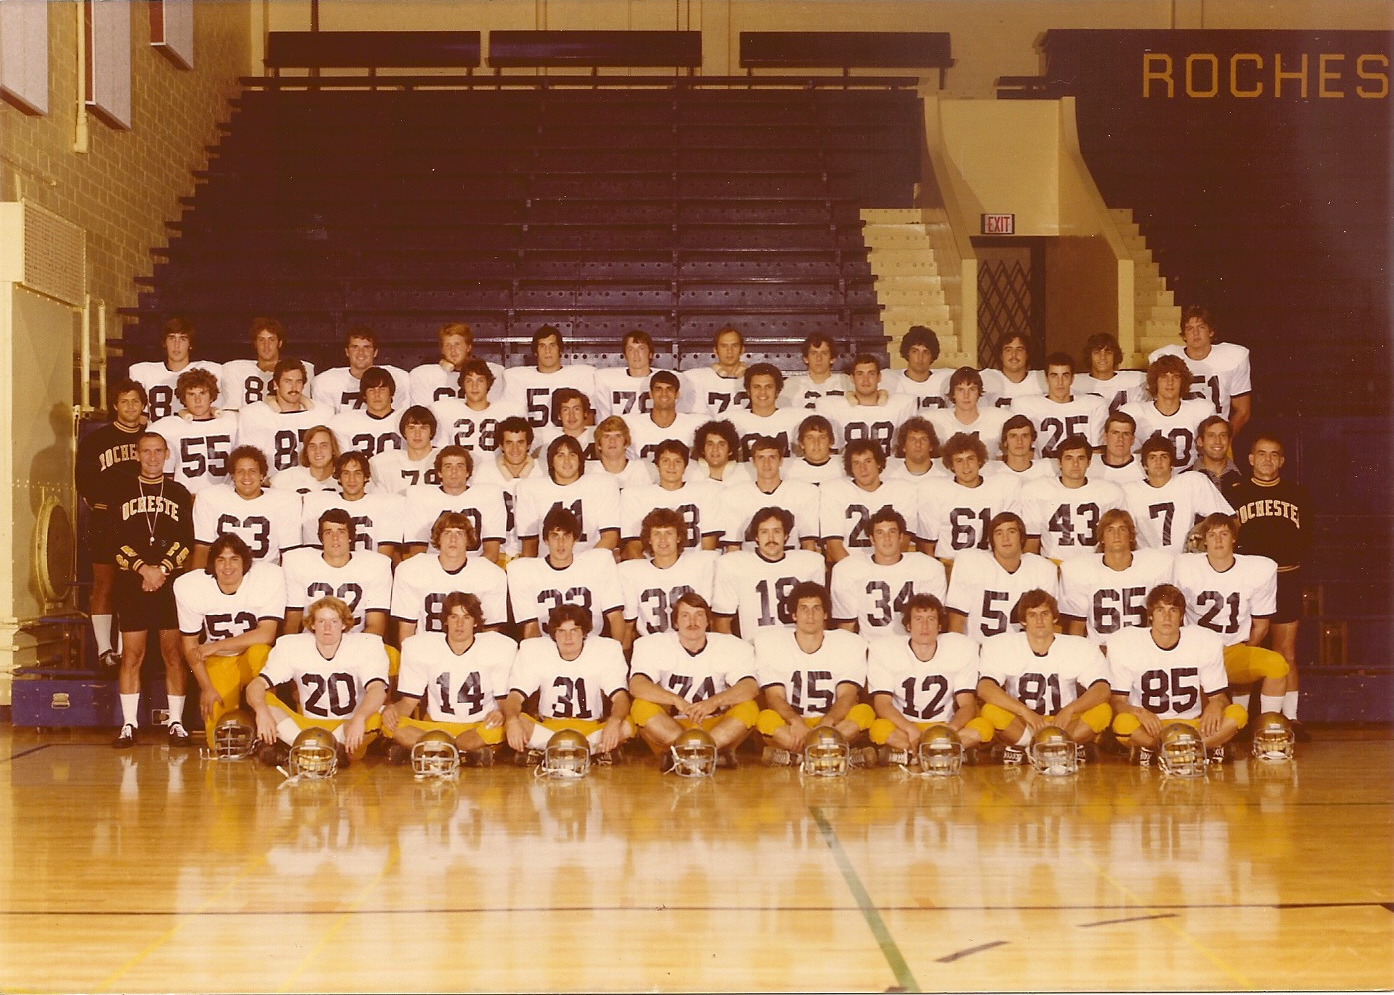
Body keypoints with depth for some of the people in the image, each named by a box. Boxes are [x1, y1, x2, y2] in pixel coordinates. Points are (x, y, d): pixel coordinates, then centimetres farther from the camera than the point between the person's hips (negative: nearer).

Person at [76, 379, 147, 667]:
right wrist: (95, 501, -10)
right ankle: (104, 649, 2)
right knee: (104, 584, 0)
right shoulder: (95, 439, 6)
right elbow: (84, 479, 3)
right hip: (105, 521, -2)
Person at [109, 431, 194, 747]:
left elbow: (187, 541, 3)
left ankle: (176, 722, 4)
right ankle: (129, 724, 3)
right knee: (132, 655, -2)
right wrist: (143, 568, -11)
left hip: (172, 581, 0)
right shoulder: (121, 490, 10)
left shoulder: (178, 492, 12)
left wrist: (162, 569, -11)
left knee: (174, 654, -1)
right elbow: (115, 540, 2)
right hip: (131, 582, 0)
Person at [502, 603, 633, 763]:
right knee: (513, 724, -30)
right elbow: (515, 695, -11)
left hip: (592, 729, 0)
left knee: (625, 727, -30)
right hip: (547, 727, 1)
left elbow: (620, 696, -14)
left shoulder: (608, 650, -8)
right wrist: (512, 720, -35)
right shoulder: (533, 650, -6)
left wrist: (614, 721, -37)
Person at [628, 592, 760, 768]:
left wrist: (714, 702, -37)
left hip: (716, 728, 1)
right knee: (642, 707, -30)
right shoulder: (653, 645, -4)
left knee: (749, 708, -26)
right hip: (667, 727, 0)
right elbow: (636, 686, -20)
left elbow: (751, 687, -18)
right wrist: (677, 701, -36)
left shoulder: (731, 646, -2)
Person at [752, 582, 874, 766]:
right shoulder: (771, 641, -1)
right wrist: (795, 721, -32)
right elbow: (774, 697, -10)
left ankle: (792, 755, -33)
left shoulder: (849, 643, 1)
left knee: (864, 713, -28)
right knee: (766, 719, -33)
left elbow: (848, 696, -10)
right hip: (790, 725, -1)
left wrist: (826, 723, -32)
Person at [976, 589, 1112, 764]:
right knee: (991, 711, -32)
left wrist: (1069, 710, -33)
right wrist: (1026, 712, -32)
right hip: (1019, 726, 0)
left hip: (1065, 726, 0)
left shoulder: (1081, 647, -4)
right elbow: (984, 688, -20)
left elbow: (1103, 690, -15)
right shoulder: (1003, 646, -6)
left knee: (1103, 711, -26)